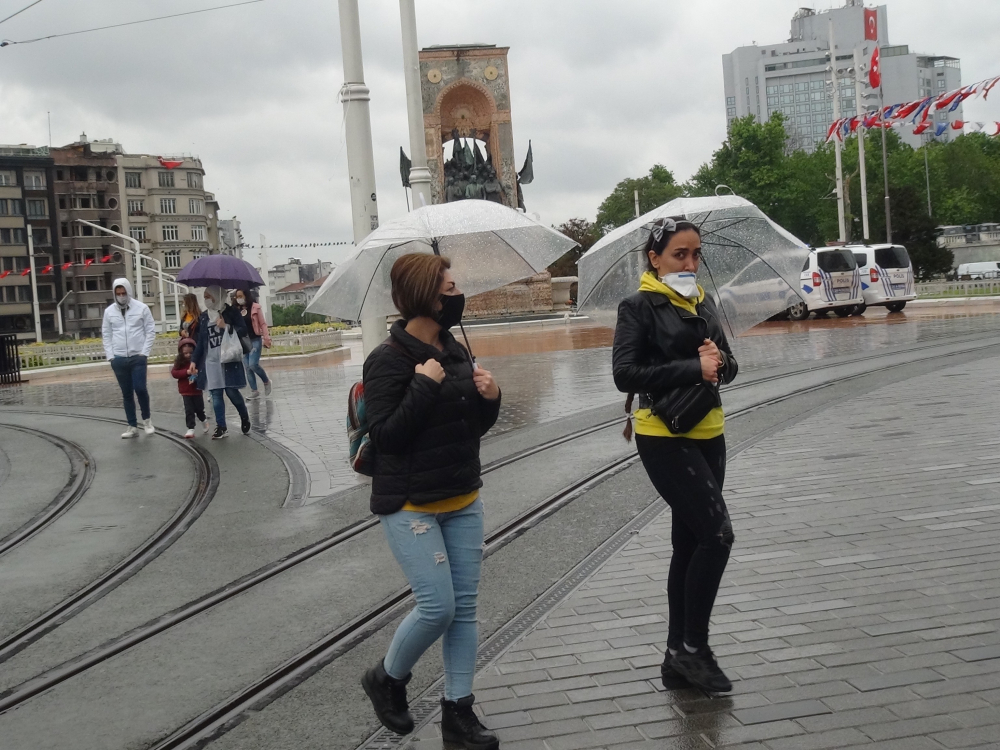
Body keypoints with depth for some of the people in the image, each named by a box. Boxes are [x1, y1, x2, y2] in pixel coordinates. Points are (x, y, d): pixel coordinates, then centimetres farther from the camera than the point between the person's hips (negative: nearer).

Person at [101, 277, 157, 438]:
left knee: (140, 388, -12)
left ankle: (147, 419, 11)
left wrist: (144, 353, -8)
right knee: (127, 394, 7)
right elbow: (106, 334, 9)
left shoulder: (141, 308, -2)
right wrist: (110, 356, 0)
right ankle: (132, 426, 14)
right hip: (118, 359, 3)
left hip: (138, 357, -3)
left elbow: (151, 331, -1)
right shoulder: (109, 311, 5)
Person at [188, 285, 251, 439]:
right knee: (216, 394, 0)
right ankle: (221, 427, 4)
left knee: (232, 391, -4)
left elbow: (243, 331, -5)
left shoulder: (231, 312, -2)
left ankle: (245, 418, 22)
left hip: (229, 359, -4)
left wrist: (226, 326, -15)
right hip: (211, 361, 4)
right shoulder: (204, 317, 11)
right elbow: (200, 341, 13)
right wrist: (194, 360, 8)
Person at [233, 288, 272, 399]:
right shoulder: (237, 310, 9)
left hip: (255, 340, -5)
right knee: (247, 367, 4)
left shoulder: (255, 307, -4)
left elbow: (263, 324, -4)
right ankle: (254, 391, 11)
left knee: (253, 364, -16)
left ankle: (266, 382, 9)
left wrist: (266, 338, -11)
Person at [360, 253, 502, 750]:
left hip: (464, 500, 7)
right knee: (437, 606, -9)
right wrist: (424, 387, -23)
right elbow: (383, 436, -19)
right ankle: (386, 679, 19)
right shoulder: (388, 360, -13)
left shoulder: (455, 352, 7)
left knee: (464, 607, 6)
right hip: (410, 505, -7)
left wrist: (489, 399, -6)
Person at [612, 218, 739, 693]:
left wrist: (719, 360, -11)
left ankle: (678, 654, 21)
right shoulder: (639, 307, -8)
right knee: (717, 534, -13)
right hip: (664, 438, -7)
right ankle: (694, 647, 2)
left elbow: (729, 365, 13)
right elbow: (625, 374, -18)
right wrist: (694, 369, -22)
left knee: (690, 544, 11)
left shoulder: (703, 304, 12)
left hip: (708, 436, 7)